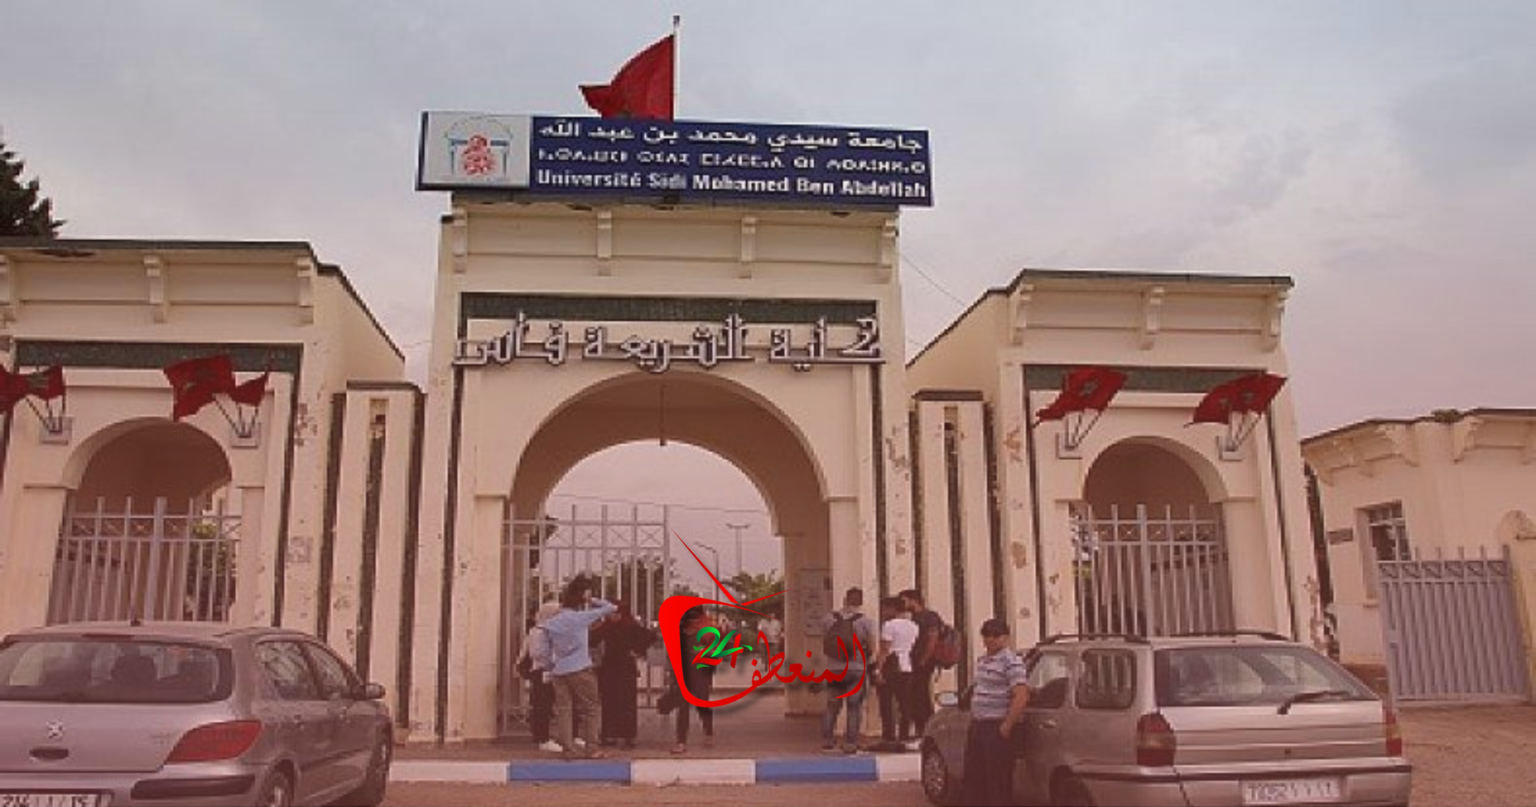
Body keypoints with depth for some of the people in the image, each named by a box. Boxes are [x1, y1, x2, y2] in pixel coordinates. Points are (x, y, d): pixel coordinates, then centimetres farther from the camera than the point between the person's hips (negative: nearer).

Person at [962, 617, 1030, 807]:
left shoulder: (1011, 661, -13)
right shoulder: (982, 661, 16)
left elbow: (1021, 697, -22)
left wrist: (1007, 726, -21)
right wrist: (973, 720, 16)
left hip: (997, 729, -9)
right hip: (977, 726, 9)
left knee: (998, 779, -3)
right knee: (973, 775, 15)